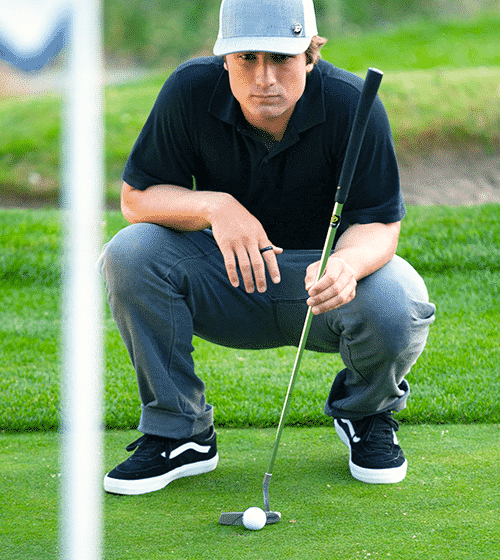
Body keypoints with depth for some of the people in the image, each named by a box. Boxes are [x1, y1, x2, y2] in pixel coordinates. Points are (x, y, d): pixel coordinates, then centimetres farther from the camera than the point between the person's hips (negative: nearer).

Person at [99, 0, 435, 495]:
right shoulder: (190, 92, -17)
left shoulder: (353, 104, -21)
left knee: (399, 309, -33)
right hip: (226, 275, 2)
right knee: (129, 254, -26)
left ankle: (364, 412, 5)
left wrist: (348, 262, -44)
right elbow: (135, 196, -11)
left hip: (323, 276, -1)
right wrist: (212, 206, -32)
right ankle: (178, 432, -6)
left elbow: (379, 224, -19)